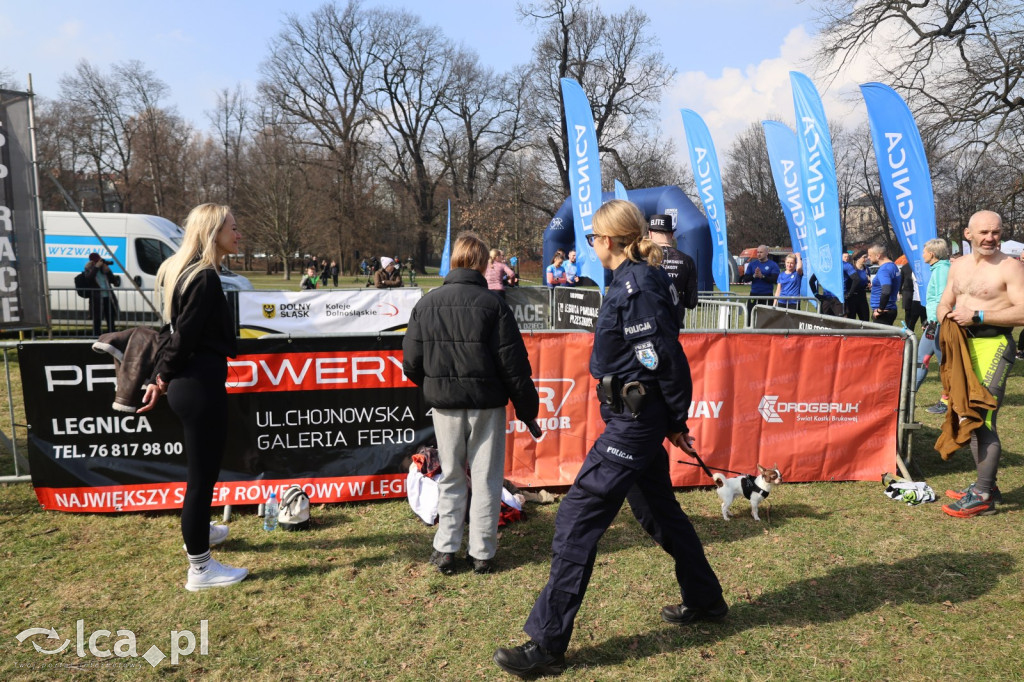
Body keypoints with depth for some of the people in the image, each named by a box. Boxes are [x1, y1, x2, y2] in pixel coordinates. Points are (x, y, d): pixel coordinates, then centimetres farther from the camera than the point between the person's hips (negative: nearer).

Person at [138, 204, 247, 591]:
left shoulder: (181, 270, 13)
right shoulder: (205, 278, -19)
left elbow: (177, 331, 12)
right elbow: (183, 336, -18)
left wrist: (161, 377, 11)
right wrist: (164, 379, -4)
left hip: (188, 382, 10)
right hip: (201, 384, -10)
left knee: (201, 468, 27)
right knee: (202, 473, 1)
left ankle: (197, 530, 48)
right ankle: (200, 569, 14)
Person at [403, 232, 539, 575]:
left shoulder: (426, 303, -1)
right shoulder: (493, 305, -10)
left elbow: (411, 363, 2)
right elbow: (514, 366, -9)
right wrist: (527, 409, 0)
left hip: (444, 404, 2)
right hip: (486, 403, -2)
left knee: (450, 477, 16)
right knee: (486, 478, 9)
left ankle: (445, 549, 18)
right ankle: (482, 553, 15)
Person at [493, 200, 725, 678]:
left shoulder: (634, 288, -19)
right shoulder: (634, 281, 11)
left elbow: (667, 359, -21)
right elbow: (663, 357, 14)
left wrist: (676, 422, -11)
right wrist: (672, 422, 16)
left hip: (633, 423, -11)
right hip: (635, 419, 11)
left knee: (577, 519, -7)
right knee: (658, 510, 24)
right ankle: (705, 601, 44)